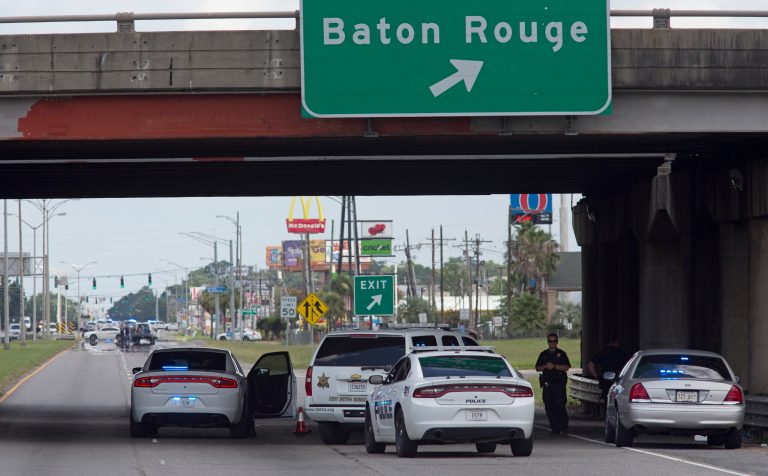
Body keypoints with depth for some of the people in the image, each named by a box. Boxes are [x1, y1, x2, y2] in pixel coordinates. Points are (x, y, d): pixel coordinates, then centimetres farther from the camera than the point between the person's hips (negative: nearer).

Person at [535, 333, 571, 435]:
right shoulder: (543, 354, 15)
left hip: (559, 384, -4)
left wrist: (554, 366, -12)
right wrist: (545, 366, -6)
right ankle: (555, 428, 7)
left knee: (560, 406, -10)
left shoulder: (561, 353, 6)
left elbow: (566, 367, -3)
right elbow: (537, 368, 13)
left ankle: (564, 428, -8)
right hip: (547, 384, 4)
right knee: (549, 407, 1)